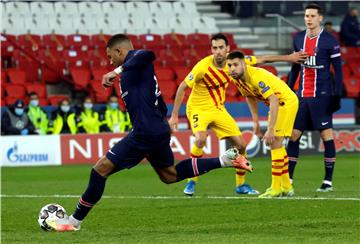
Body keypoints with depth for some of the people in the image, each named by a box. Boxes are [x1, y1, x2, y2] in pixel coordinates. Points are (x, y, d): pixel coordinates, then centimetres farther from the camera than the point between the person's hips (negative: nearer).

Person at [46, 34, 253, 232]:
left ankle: (75, 221, 0)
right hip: (160, 131, 10)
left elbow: (147, 55, -33)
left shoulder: (134, 58, -6)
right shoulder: (141, 70, 22)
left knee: (100, 170, -5)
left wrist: (117, 71, -30)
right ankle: (225, 160, 17)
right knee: (169, 175, 25)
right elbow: (161, 108, 25)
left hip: (145, 133, -10)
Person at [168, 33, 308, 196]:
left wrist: (288, 58, 4)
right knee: (200, 139, -32)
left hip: (218, 109, 5)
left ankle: (241, 185, 20)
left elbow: (262, 60, 3)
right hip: (198, 109, -5)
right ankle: (191, 182, -17)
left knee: (241, 144, 1)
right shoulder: (203, 67, -25)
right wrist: (174, 115, -18)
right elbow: (182, 87, -17)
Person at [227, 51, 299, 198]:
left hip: (287, 101, -9)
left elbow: (274, 101, -36)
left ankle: (276, 188, -12)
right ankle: (286, 187, 21)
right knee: (276, 144, 13)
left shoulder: (256, 77, -32)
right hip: (277, 104, 9)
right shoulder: (237, 79, -5)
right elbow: (250, 97, 15)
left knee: (275, 142, -15)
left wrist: (270, 130, -39)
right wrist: (255, 121, 9)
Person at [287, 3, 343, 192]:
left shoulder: (329, 41, -6)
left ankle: (328, 181, 1)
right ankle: (288, 179, 7)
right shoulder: (298, 39, 9)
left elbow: (338, 69, -5)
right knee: (294, 135, 2)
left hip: (321, 95, -5)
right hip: (302, 95, 5)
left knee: (326, 135, -4)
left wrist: (337, 95, -11)